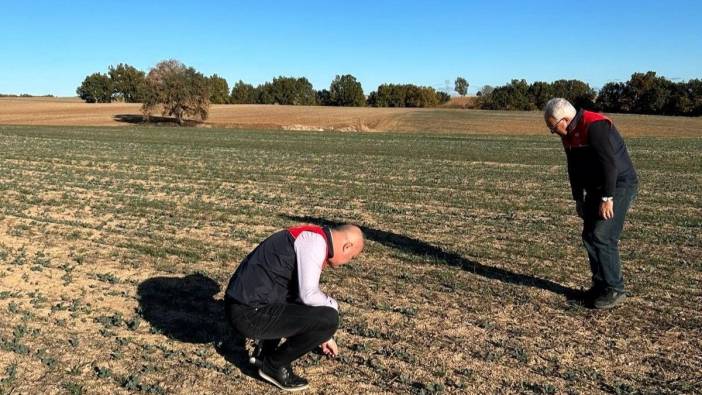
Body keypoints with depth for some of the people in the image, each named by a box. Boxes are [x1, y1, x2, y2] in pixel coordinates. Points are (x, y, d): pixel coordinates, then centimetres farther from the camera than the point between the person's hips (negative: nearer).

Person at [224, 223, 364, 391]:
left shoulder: (308, 238, 17)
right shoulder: (316, 240, -13)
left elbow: (305, 291, 30)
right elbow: (309, 295, -21)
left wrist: (324, 335, 39)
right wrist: (333, 305, 2)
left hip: (240, 307, 10)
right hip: (250, 314, -10)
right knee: (328, 319, -12)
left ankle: (264, 351, 22)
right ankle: (274, 364, 6)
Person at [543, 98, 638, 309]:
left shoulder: (595, 126, -22)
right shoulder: (569, 134, 7)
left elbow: (609, 163, -25)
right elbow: (574, 168, 14)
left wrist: (607, 198, -23)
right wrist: (578, 199, 13)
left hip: (620, 185, -9)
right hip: (597, 188, 9)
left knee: (602, 237, -12)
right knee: (589, 236, 8)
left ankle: (614, 290, 0)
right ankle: (600, 285, 19)